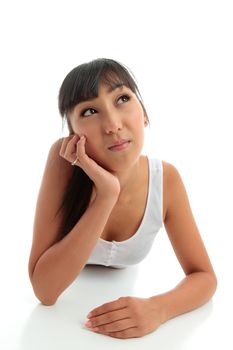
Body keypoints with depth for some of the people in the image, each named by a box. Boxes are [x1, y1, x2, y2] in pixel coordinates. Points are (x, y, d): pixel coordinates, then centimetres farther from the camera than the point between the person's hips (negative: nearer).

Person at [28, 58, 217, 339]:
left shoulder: (165, 178, -19)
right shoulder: (64, 161, -28)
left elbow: (204, 277, -13)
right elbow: (44, 290, -32)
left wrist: (157, 309, -34)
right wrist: (106, 196, -42)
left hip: (125, 311, 1)